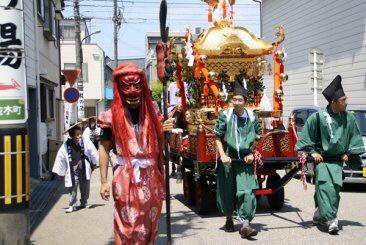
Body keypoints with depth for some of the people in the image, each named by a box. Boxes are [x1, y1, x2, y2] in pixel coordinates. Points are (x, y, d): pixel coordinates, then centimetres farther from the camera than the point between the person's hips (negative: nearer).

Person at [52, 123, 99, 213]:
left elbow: (93, 153, 0)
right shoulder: (66, 146, -15)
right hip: (73, 172, -2)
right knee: (73, 189, 0)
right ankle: (72, 205, 18)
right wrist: (60, 171, 0)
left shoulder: (85, 142, -12)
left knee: (85, 188, 16)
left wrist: (93, 164, 7)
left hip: (84, 170, 2)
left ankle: (84, 202, 38)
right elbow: (61, 158, -4)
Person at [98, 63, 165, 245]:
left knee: (149, 225, 13)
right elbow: (104, 148, -1)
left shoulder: (151, 111, 8)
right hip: (126, 176, -4)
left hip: (150, 176, 4)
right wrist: (104, 181, -5)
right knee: (128, 226, -2)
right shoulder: (112, 115, -2)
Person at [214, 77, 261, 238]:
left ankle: (245, 225, -8)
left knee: (247, 191, -11)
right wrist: (223, 155, -11)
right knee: (228, 191, 11)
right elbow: (218, 138, -2)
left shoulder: (252, 117, 0)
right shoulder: (225, 115, -6)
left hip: (245, 160, 1)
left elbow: (257, 137, 12)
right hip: (228, 159, -1)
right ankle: (229, 219, 34)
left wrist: (252, 154, 1)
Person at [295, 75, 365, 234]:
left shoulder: (349, 118, -1)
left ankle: (319, 215, 18)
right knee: (325, 187, -15)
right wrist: (312, 151, -6)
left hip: (337, 161, 4)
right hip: (321, 159, -4)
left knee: (334, 188, 1)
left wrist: (348, 153, 7)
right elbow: (306, 136, -3)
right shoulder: (318, 117, -13)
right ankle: (331, 220, -15)